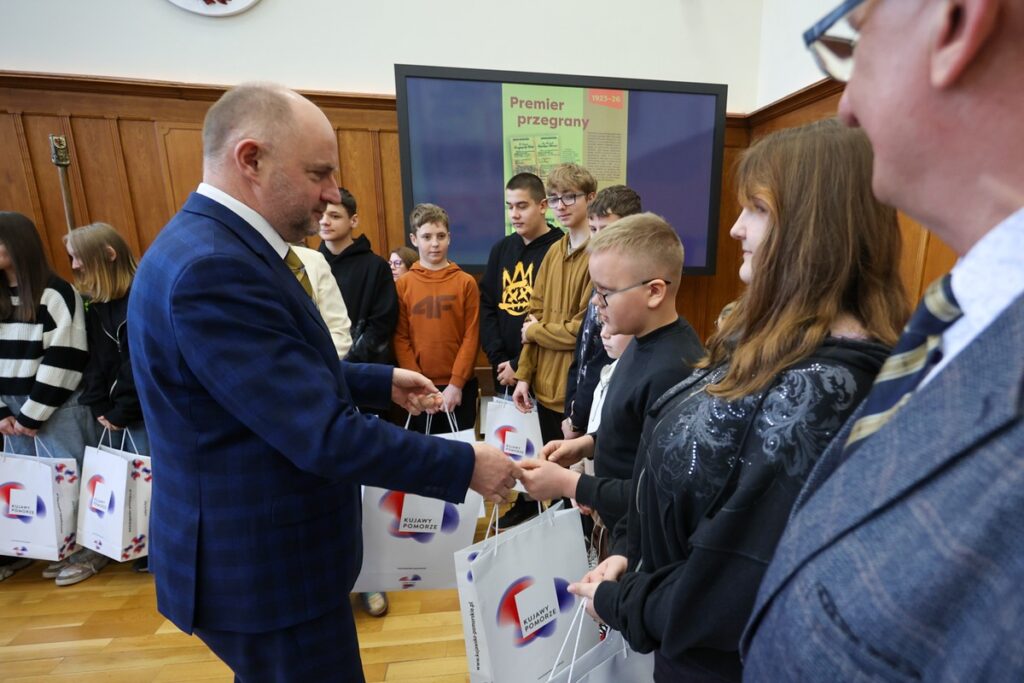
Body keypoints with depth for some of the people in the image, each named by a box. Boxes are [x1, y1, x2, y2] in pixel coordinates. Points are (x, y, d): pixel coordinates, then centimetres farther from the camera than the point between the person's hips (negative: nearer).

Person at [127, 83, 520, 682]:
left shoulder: (221, 245, 5)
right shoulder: (212, 267, -29)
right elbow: (325, 435, -30)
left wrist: (383, 382, 8)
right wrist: (465, 465, -21)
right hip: (262, 561, -10)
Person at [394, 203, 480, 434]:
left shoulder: (466, 282, -1)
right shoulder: (403, 285, 0)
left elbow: (471, 337, -5)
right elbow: (400, 339, -1)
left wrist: (456, 383, -10)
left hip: (460, 387, -1)